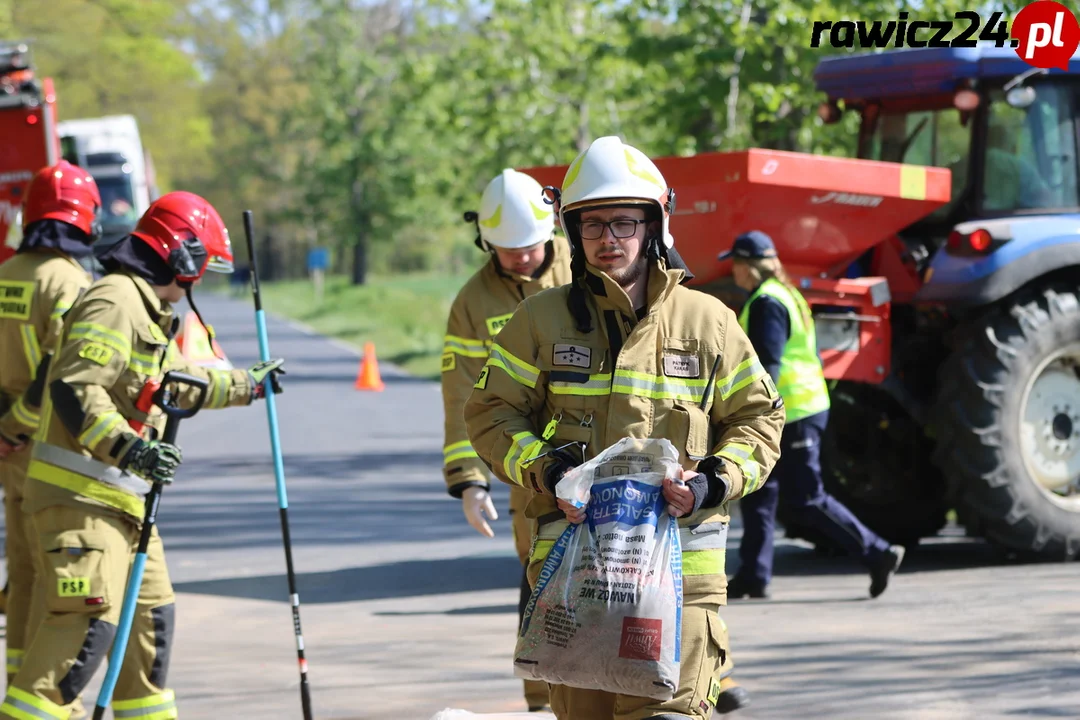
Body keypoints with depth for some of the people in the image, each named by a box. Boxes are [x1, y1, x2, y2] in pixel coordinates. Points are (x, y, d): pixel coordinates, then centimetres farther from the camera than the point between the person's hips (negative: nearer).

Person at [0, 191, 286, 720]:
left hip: (120, 497, 11)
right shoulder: (114, 303, -14)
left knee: (152, 613, 19)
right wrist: (126, 445, -36)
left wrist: (247, 384, 50)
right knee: (89, 621, -20)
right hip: (80, 495, -11)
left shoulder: (147, 310, 21)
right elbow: (73, 387, -25)